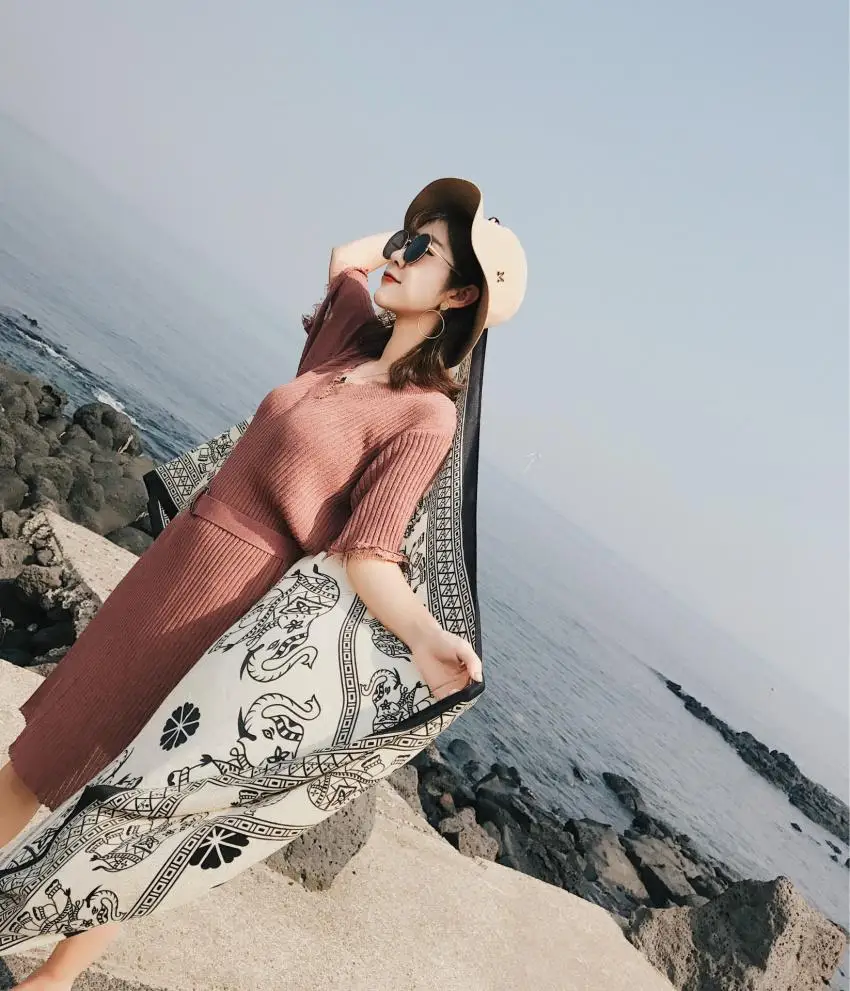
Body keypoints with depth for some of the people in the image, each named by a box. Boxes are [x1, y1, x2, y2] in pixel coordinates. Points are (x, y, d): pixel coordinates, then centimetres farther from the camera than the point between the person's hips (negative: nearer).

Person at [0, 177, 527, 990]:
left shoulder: (427, 414, -18)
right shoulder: (355, 334, 3)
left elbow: (367, 555, -23)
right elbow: (343, 257, 25)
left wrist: (425, 637, -39)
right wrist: (411, 227, 19)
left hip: (228, 610, -7)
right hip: (168, 567, 8)